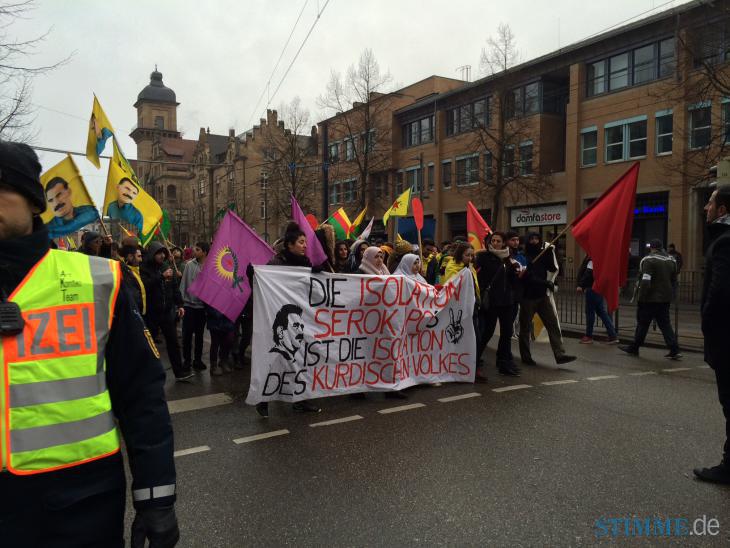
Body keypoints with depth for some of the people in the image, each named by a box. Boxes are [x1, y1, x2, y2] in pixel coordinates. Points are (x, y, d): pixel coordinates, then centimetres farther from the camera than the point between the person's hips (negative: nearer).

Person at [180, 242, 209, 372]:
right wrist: (181, 300, -2)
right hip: (189, 304, 0)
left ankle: (197, 360, 25)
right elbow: (183, 283, 1)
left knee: (199, 334, 12)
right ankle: (186, 360, 18)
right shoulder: (189, 265, -2)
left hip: (202, 305, 0)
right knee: (187, 334, 4)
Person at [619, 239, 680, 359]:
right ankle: (674, 350, 2)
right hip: (665, 299, 6)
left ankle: (634, 348, 16)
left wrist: (641, 297, -16)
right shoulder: (671, 261, 10)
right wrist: (669, 295, 21)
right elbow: (674, 281, 16)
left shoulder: (649, 260, -14)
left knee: (642, 323, 4)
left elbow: (645, 282, -21)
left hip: (650, 299, -6)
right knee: (665, 324, 10)